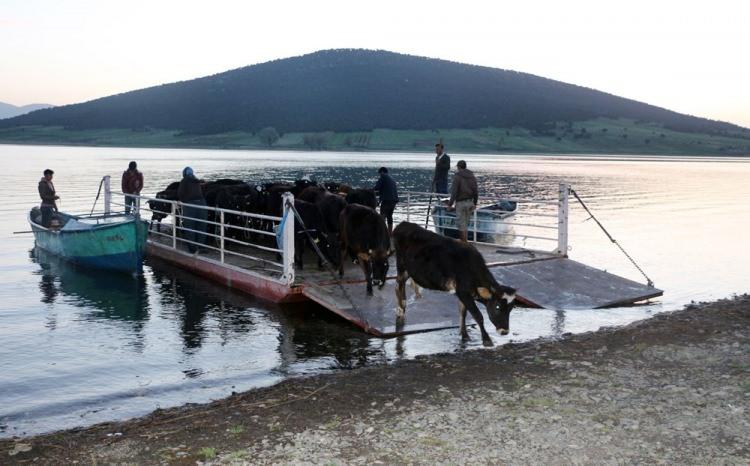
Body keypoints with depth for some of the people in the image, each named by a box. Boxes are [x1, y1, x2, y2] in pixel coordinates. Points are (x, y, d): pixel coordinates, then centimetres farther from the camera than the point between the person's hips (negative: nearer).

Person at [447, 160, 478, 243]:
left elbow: (454, 192, -16)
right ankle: (463, 241, 20)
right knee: (465, 224, 16)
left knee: (461, 224, 0)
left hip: (461, 203, -7)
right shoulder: (472, 176, 7)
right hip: (470, 202, 7)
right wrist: (475, 203, 19)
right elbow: (476, 191, 8)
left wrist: (450, 204, -11)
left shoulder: (457, 176, -12)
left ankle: (464, 243, 0)